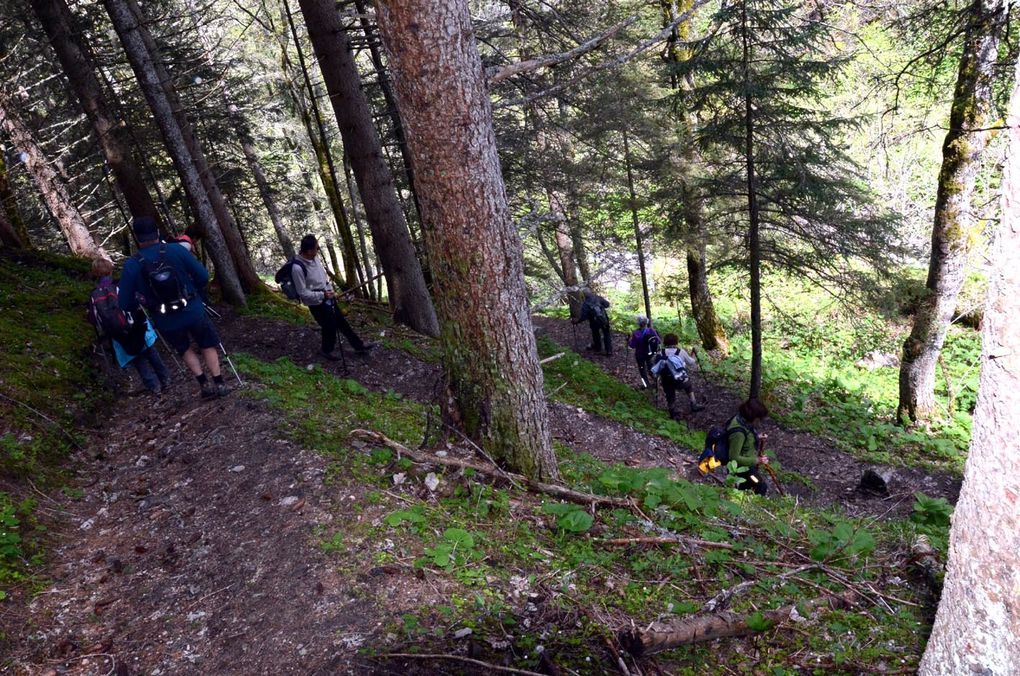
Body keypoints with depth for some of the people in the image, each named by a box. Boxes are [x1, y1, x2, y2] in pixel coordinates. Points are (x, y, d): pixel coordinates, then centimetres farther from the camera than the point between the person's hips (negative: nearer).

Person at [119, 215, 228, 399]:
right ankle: (219, 384, 18)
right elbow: (203, 276, -9)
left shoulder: (131, 265, -13)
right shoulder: (177, 250, -14)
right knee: (208, 345, 21)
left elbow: (125, 303, -9)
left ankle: (204, 384, 21)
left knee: (185, 350, 26)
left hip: (166, 321, 1)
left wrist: (141, 303, 14)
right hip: (193, 311, -1)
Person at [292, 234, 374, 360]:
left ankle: (359, 345, 31)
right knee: (330, 327, 8)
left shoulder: (314, 258, -3)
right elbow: (303, 293, -24)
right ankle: (327, 351, 34)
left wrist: (331, 290, 6)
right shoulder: (298, 267, -28)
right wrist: (323, 295, -21)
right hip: (317, 303, -8)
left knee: (342, 322, 18)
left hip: (328, 297, 8)